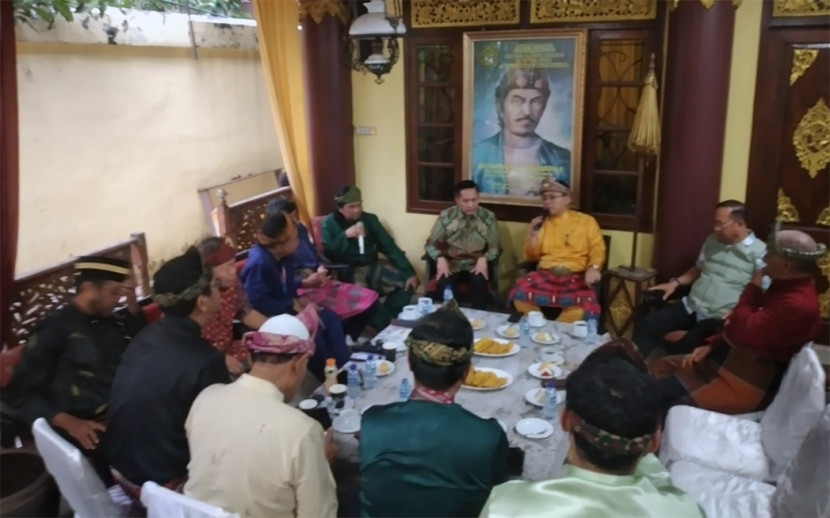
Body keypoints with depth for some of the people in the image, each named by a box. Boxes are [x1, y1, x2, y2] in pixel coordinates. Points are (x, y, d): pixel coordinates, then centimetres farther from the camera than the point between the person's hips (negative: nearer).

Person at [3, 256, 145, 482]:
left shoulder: (113, 322, 17)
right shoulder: (56, 329, 0)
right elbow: (19, 395, -4)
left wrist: (133, 307, 10)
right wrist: (69, 422, -20)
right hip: (94, 429, -6)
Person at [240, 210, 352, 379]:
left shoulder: (284, 256, 1)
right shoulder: (259, 262, -27)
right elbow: (256, 302, -30)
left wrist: (299, 300, -9)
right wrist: (292, 305, -22)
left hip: (285, 309, 9)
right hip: (268, 317, -9)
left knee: (331, 319, -5)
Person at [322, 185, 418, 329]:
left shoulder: (369, 219, 5)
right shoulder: (330, 223, -2)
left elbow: (389, 246, 1)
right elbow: (328, 254, -12)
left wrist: (409, 272, -7)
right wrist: (345, 235, -25)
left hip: (372, 267, 5)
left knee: (407, 281, -13)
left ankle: (380, 322, -10)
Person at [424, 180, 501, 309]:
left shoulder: (488, 217, 0)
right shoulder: (446, 216, -2)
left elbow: (495, 246, 3)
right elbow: (431, 243, 3)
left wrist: (484, 259, -19)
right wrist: (440, 259, -18)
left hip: (476, 265, 0)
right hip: (452, 264, 0)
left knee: (479, 282, -33)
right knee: (444, 283, -32)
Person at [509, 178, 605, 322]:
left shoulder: (586, 221, 12)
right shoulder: (541, 222, 19)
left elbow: (597, 249, 4)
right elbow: (531, 257, 20)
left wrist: (594, 268, -17)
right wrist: (533, 234, 3)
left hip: (575, 276, -2)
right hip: (545, 274, 2)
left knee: (585, 305, -34)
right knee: (519, 294, -28)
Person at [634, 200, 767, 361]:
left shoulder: (759, 252, -7)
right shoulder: (712, 240, 14)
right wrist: (676, 282, 11)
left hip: (720, 318, -6)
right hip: (691, 307, 7)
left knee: (686, 348, -30)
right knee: (646, 324, -11)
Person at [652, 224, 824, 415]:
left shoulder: (797, 305, -27)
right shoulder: (788, 286, 7)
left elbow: (742, 331, -28)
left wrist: (753, 287, -14)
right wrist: (711, 345, 6)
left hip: (747, 382, -11)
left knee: (675, 409, -20)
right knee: (663, 367, 11)